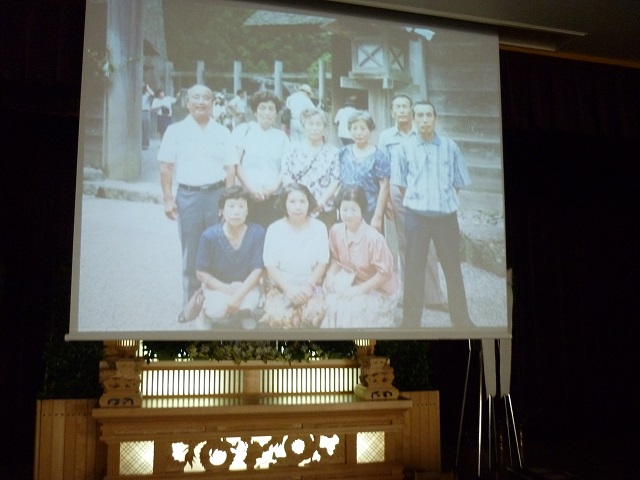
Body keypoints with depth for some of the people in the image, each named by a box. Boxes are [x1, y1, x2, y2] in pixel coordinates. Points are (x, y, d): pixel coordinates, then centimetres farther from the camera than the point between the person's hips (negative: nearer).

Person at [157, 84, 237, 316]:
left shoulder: (223, 133, 6)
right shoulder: (175, 130, 3)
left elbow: (230, 168, 5)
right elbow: (166, 167, 2)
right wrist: (168, 198, -5)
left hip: (216, 195, 1)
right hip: (187, 195, -1)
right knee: (191, 254, 7)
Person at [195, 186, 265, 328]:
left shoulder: (257, 233, -17)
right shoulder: (209, 236, -17)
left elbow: (257, 270, -13)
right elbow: (201, 273, -10)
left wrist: (239, 295, -25)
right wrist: (227, 289, -21)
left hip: (246, 286, 0)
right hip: (217, 286, 0)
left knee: (249, 305, -32)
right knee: (216, 311, -30)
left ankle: (243, 313, 5)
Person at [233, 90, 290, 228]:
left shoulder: (281, 136, 13)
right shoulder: (243, 130, 4)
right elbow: (235, 164, -2)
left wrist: (275, 186, -7)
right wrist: (250, 188, -11)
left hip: (274, 197, 3)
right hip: (246, 196, -2)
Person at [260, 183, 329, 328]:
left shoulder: (319, 227, 0)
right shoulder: (274, 229, -4)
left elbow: (322, 263, 2)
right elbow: (270, 266, -4)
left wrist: (308, 286, -13)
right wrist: (288, 288, -17)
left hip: (309, 285, 1)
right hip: (280, 285, -1)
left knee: (315, 313, -31)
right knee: (280, 317, -32)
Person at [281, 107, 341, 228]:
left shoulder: (333, 152, 7)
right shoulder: (294, 148, 10)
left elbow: (335, 181, 1)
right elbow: (286, 177, 5)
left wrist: (322, 202, -11)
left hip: (325, 210, 0)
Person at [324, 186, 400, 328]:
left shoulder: (373, 237, -27)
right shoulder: (336, 230, -9)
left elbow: (385, 272, -20)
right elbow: (336, 259, 7)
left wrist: (359, 289, -21)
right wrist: (330, 276, -12)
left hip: (380, 290, -6)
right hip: (353, 282, 6)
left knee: (350, 309, -27)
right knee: (329, 300, -16)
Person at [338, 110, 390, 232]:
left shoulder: (378, 156, -6)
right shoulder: (344, 153, 7)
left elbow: (384, 187, -8)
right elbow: (338, 181, 12)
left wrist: (377, 216, -12)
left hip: (370, 213, -3)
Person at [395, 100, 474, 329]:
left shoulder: (450, 146, 0)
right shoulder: (406, 148, -1)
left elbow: (459, 182, 8)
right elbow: (401, 183, 7)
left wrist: (444, 200, 8)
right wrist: (416, 202, 5)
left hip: (446, 215, 1)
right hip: (416, 216, -1)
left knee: (453, 267, 10)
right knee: (414, 269, 5)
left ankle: (461, 319, 25)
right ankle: (411, 320, 17)